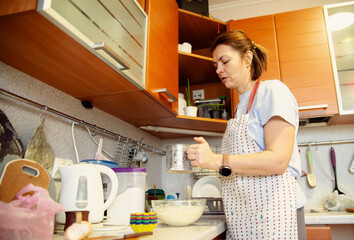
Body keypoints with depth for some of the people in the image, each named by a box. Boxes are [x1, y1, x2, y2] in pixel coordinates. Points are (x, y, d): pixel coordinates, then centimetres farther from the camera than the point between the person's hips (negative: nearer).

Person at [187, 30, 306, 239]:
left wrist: (218, 161, -20)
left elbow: (278, 160, -17)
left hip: (271, 210, -7)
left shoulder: (272, 91, -5)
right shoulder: (241, 106, 18)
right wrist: (208, 156, 3)